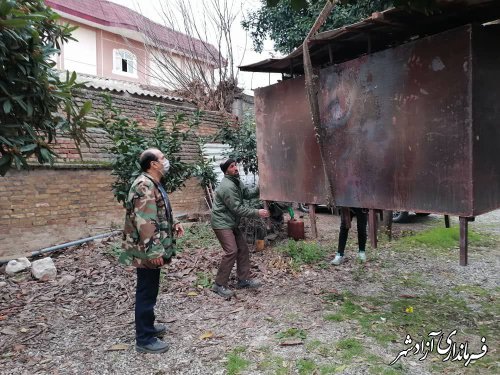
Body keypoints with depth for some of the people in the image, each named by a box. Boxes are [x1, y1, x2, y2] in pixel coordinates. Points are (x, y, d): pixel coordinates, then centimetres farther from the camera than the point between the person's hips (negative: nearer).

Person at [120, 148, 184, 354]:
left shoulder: (153, 184, 13)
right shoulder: (144, 186, -21)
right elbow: (144, 222, -26)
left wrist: (173, 224, 12)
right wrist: (154, 251, -26)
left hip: (152, 250, 10)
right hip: (147, 252, -10)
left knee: (149, 290, 21)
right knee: (147, 292, 0)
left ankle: (147, 326, 36)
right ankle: (144, 339, 12)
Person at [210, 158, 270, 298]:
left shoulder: (236, 181, 8)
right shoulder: (227, 186, -24)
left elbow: (247, 194, 8)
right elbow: (238, 209, -23)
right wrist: (257, 213, -21)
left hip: (232, 222, 10)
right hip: (221, 223, -10)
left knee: (243, 248, 11)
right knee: (231, 251, -15)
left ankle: (243, 279, 21)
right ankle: (219, 285, -4)